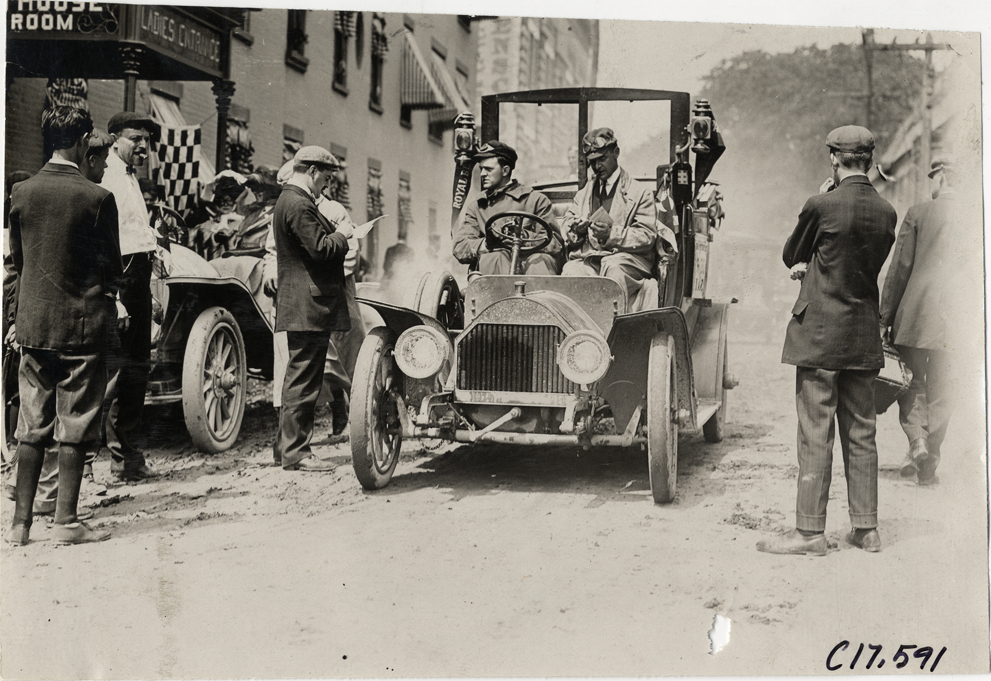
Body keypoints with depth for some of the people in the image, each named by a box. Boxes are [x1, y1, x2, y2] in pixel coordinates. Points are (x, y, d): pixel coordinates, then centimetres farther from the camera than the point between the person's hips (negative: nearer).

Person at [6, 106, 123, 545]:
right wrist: (107, 299, 15)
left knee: (31, 426, 11)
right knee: (74, 427, 3)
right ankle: (66, 521, 7)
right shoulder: (96, 198, -12)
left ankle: (21, 522, 14)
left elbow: (16, 258, 10)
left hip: (33, 322, 4)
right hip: (82, 322, -4)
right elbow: (112, 266, -5)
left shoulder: (21, 193, 2)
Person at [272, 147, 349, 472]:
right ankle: (295, 452, -1)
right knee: (303, 380, -6)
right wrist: (343, 234, -5)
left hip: (298, 307, 11)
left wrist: (337, 234, 9)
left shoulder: (288, 200, 19)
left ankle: (286, 445, 25)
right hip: (309, 307, -11)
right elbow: (321, 249, -22)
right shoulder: (298, 205, -16)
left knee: (298, 377, 17)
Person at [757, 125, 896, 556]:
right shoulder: (885, 213, 4)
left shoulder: (821, 206, -13)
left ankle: (810, 532, 3)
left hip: (820, 334, -6)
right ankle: (866, 528, 18)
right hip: (864, 337, 6)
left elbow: (790, 256, 1)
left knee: (815, 435, -2)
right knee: (861, 434, 11)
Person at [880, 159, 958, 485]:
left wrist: (885, 317, 2)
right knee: (940, 391, 10)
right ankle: (929, 464, 13)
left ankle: (917, 440, -10)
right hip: (957, 319, 2)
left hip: (916, 313, -2)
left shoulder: (918, 214, -3)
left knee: (911, 382, 12)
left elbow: (899, 269, -3)